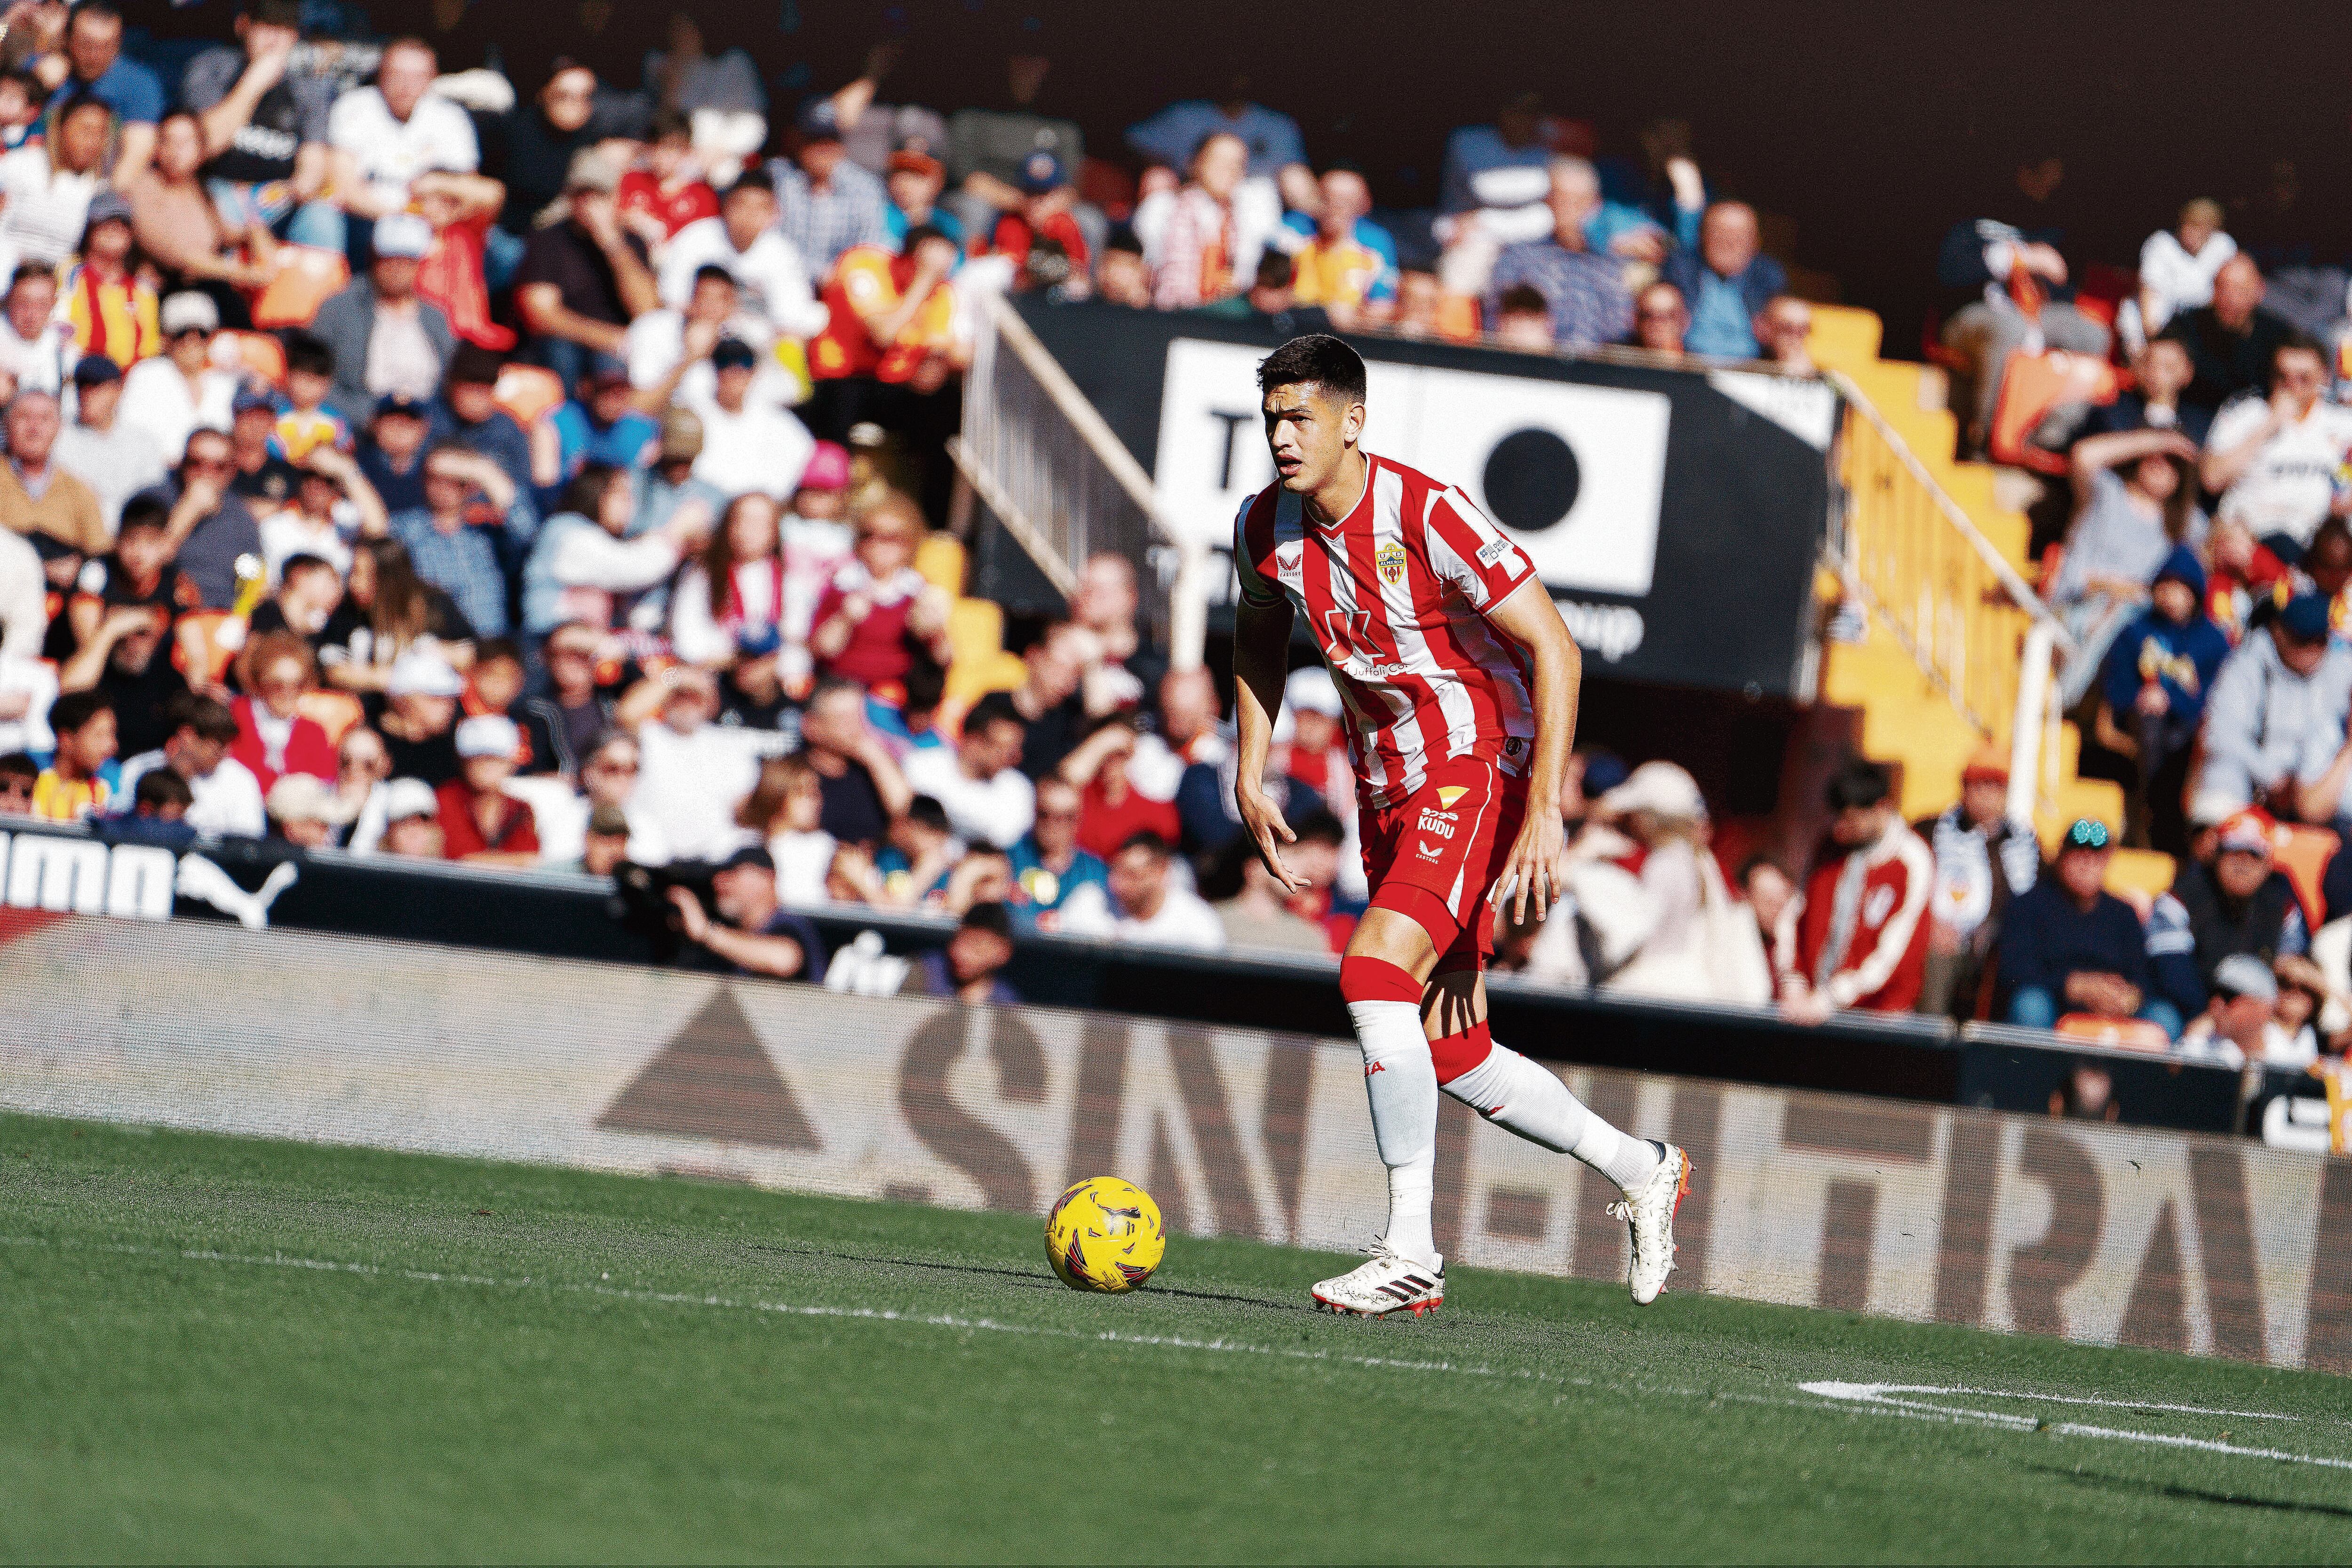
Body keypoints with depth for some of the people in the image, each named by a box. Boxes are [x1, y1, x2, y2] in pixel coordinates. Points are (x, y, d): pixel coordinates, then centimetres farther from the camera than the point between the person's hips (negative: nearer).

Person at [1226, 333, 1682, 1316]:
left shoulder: (1428, 517, -21)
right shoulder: (1265, 527, -1)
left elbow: (1555, 651, -20)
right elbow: (1259, 642, 21)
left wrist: (1545, 812, -26)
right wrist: (1249, 780, 11)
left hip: (1480, 772, -8)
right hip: (1389, 789, 8)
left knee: (1375, 969, -26)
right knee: (1449, 1056, 8)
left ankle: (1409, 1251, -24)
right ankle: (1639, 1171, 28)